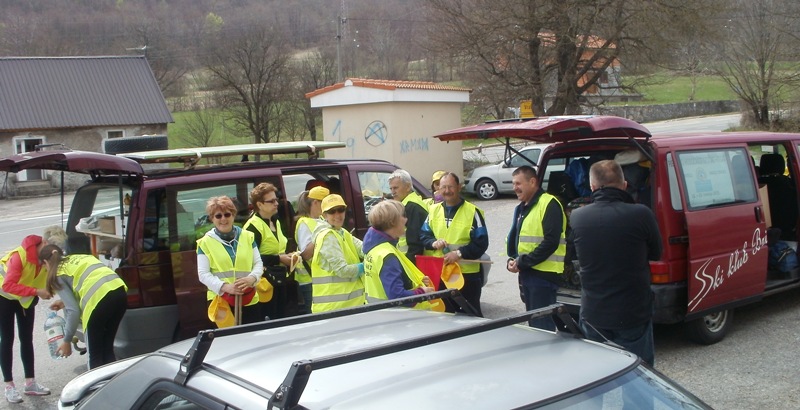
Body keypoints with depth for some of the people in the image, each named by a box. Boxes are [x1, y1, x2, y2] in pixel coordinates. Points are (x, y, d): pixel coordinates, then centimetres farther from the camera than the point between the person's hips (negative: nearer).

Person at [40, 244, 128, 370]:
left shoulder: (59, 275, 9)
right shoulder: (79, 257, 28)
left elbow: (74, 310, 2)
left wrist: (67, 341, 11)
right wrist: (65, 302, 38)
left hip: (99, 299, -7)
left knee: (95, 355, 11)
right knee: (107, 350, 20)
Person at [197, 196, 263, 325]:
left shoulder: (247, 236, 8)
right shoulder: (205, 242, 1)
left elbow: (258, 263, 10)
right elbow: (203, 274, -2)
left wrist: (252, 278, -13)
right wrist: (225, 287, -18)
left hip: (249, 299, 2)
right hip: (220, 300, -2)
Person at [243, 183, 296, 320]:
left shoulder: (275, 222, 16)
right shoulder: (253, 226, -14)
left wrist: (289, 256, 9)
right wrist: (278, 259, -19)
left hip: (282, 279, 9)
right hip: (267, 281, -9)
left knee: (289, 317, 10)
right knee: (271, 318, -6)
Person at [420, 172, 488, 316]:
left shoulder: (472, 212, -4)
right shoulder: (434, 210, 10)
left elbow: (481, 243, -7)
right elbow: (423, 235, 13)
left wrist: (459, 253, -19)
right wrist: (433, 243, -9)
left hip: (467, 274, -4)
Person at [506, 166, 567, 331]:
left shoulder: (549, 204, -12)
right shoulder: (521, 208, 16)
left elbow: (551, 242, -20)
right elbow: (514, 238, 23)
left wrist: (522, 262, -16)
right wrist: (512, 260, 3)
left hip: (543, 274, -9)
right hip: (526, 273, 9)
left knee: (543, 325, -7)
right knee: (533, 323, 15)